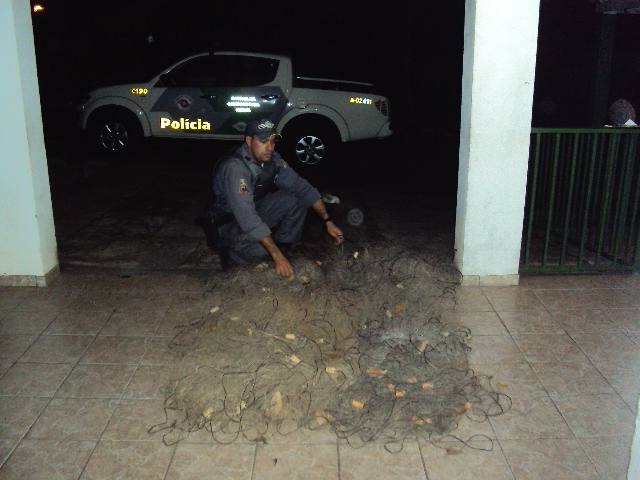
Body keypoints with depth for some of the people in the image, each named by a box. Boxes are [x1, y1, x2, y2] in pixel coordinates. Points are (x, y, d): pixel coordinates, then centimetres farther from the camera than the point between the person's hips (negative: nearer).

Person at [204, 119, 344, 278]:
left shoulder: (271, 159, -8)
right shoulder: (234, 167, -32)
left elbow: (301, 187, -2)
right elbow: (247, 218, -37)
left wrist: (328, 221, -11)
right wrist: (277, 257, -40)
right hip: (227, 223, -7)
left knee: (297, 200, -10)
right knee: (259, 249, -36)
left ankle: (281, 247, 0)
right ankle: (231, 253, -3)